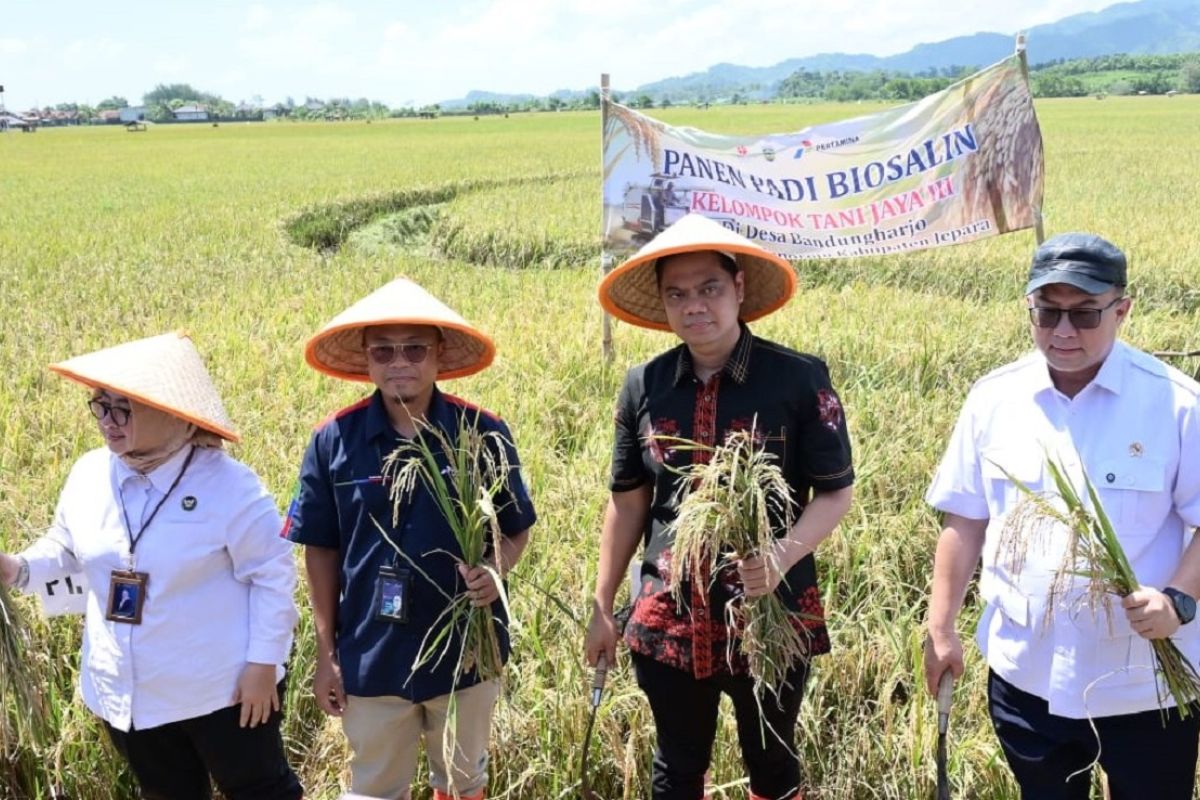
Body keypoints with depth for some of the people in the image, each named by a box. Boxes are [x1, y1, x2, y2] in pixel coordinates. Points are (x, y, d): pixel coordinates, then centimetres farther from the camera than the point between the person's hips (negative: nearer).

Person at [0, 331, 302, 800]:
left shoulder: (228, 485, -20)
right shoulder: (89, 475, -3)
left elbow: (272, 575, -15)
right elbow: (65, 549, 13)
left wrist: (263, 662, -15)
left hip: (222, 687, -6)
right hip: (126, 692, 6)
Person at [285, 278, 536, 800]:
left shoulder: (484, 433, -11)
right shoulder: (334, 440, -10)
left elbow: (516, 529, 0)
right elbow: (321, 551, -1)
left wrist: (496, 568, -22)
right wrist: (327, 653, 0)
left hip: (466, 650, 0)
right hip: (371, 656, 0)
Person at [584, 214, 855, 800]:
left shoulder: (798, 378, -11)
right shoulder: (644, 386, -2)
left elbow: (836, 491, -6)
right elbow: (628, 501, 7)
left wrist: (783, 557, -24)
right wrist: (602, 608, 10)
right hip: (668, 619, 3)